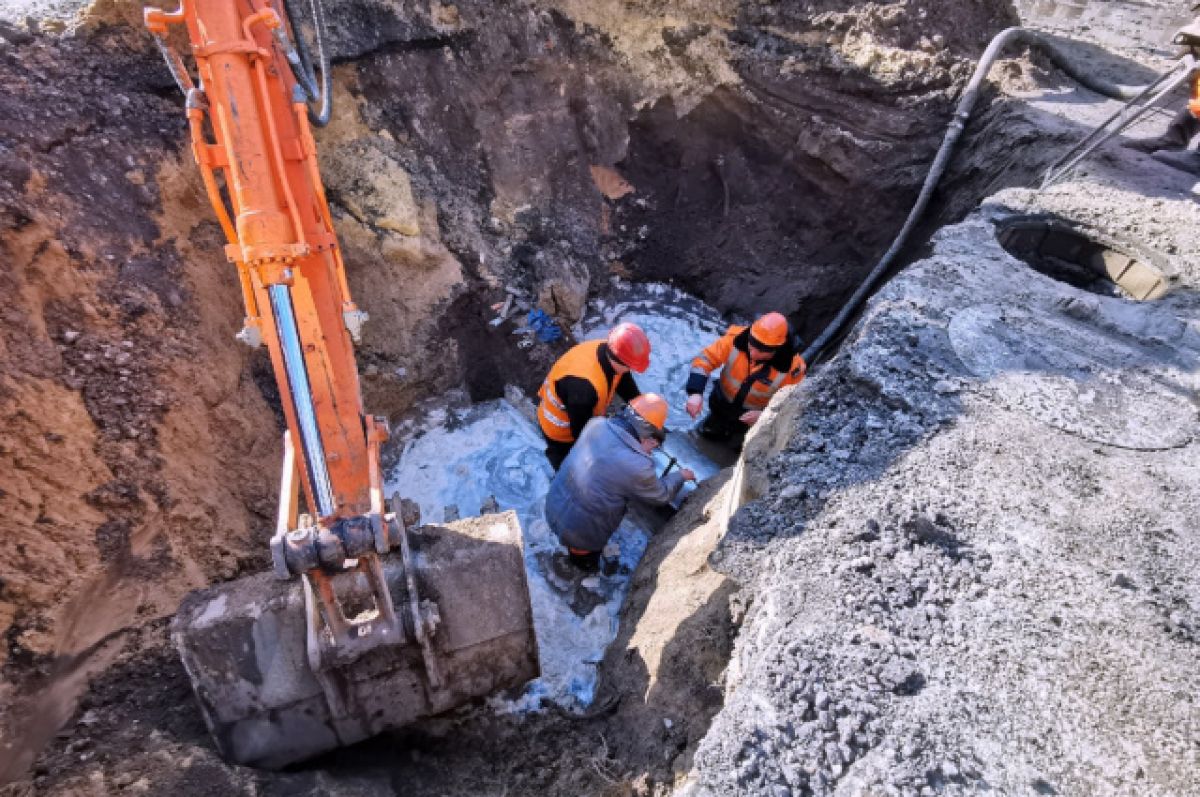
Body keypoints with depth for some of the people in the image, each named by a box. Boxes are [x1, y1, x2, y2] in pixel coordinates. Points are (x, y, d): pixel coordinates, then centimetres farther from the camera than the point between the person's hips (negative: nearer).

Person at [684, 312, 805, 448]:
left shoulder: (791, 367, -35)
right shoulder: (736, 339, -32)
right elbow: (705, 359, -25)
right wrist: (696, 393, -38)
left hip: (753, 417, -2)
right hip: (722, 405, 2)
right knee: (708, 434, 24)